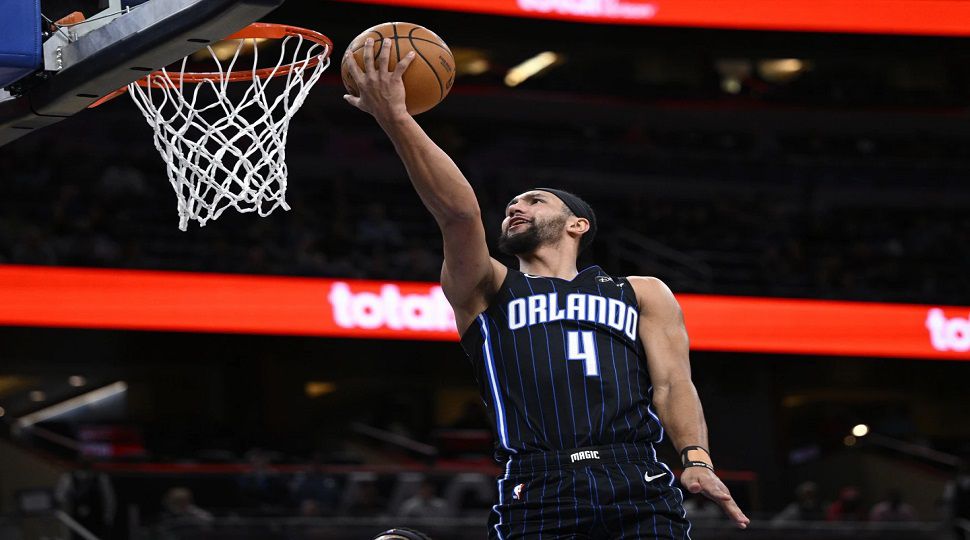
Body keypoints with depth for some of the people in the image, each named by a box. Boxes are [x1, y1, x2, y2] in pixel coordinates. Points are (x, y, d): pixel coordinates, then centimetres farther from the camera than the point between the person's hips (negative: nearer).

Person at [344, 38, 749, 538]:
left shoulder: (642, 294, 24)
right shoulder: (487, 291, 21)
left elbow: (673, 382, 11)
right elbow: (460, 214, 4)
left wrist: (697, 458, -7)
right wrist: (395, 119, -6)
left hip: (638, 487, 1)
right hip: (537, 492, -1)